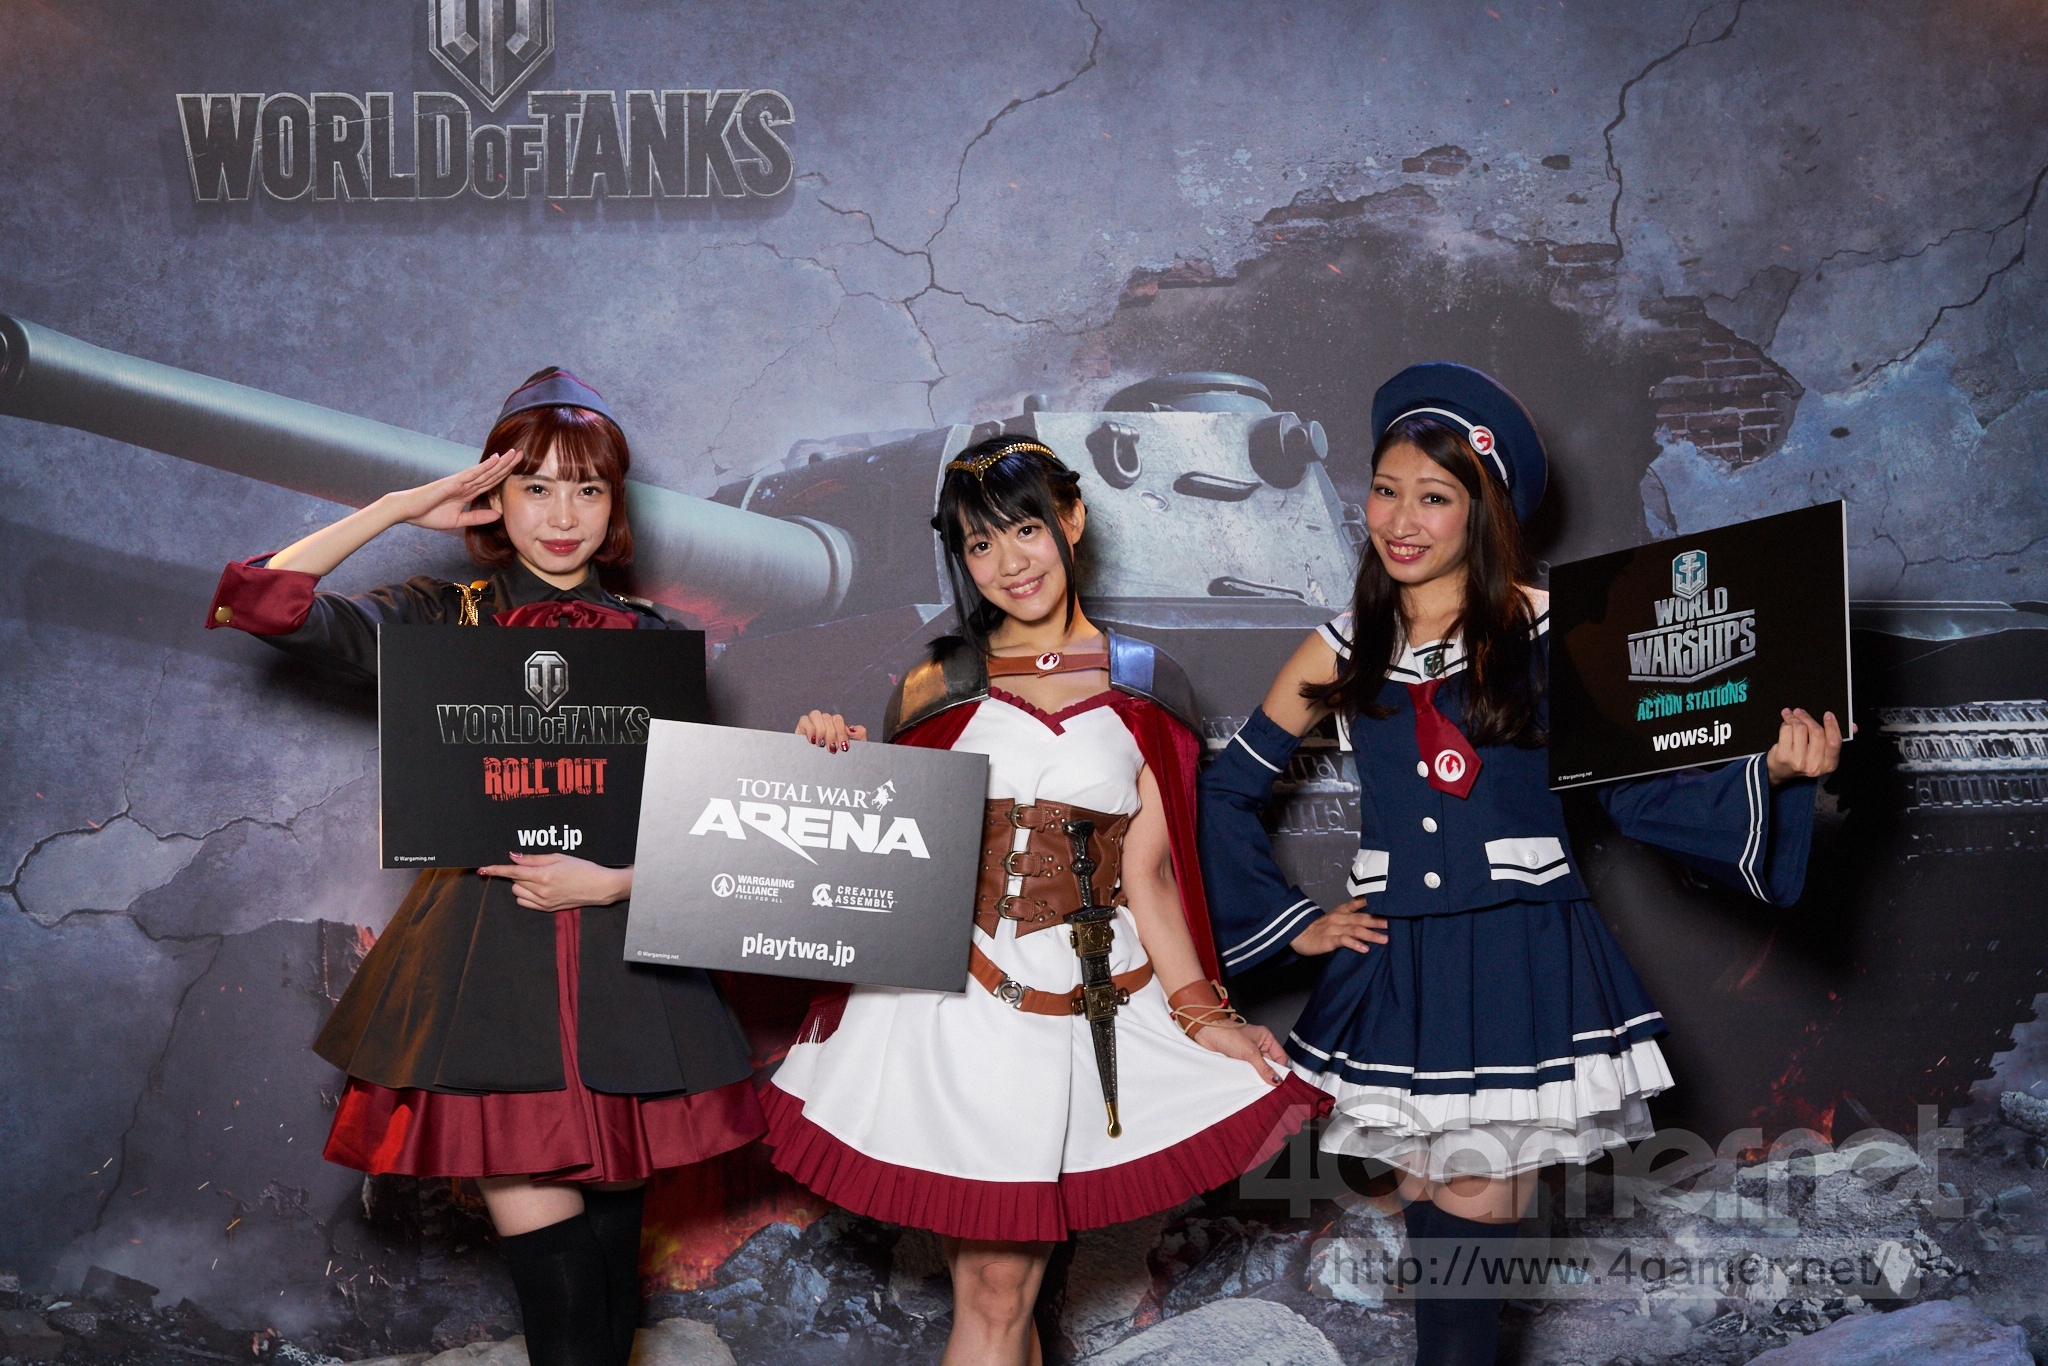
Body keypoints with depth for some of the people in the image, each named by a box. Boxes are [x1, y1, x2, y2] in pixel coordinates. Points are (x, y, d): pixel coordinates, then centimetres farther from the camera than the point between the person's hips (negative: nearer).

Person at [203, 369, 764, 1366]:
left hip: (622, 961, 2)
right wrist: (398, 509, -3)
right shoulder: (443, 620, 7)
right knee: (546, 1256, -7)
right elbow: (255, 603, -4)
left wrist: (611, 880, -9)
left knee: (608, 1238, 8)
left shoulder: (655, 640, 11)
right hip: (484, 960, -2)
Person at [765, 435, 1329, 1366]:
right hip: (957, 999, 0)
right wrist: (841, 767, -8)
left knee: (1008, 1281, 6)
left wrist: (1201, 1012, -5)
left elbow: (1147, 875, 2)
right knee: (991, 1287, 2)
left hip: (1092, 1002, 1)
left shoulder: (1142, 689, 5)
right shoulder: (937, 689, 5)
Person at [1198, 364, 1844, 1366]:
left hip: (1521, 961, -2)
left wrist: (1771, 773, -16)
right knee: (1435, 1199, 4)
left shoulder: (1545, 628, 1)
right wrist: (1292, 924, 10)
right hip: (1396, 961, 2)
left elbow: (1632, 786, -2)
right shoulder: (1344, 650, 7)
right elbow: (1227, 788, 14)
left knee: (1478, 1201, -3)